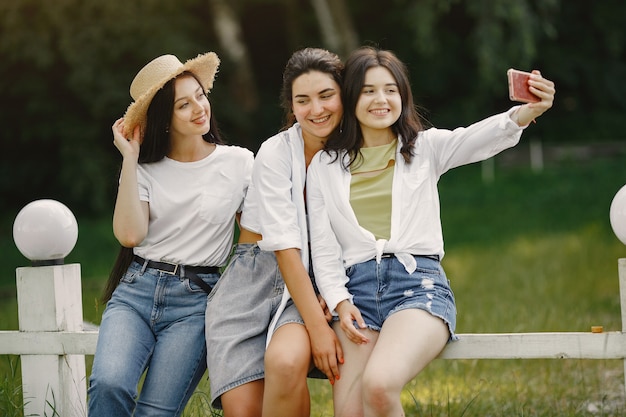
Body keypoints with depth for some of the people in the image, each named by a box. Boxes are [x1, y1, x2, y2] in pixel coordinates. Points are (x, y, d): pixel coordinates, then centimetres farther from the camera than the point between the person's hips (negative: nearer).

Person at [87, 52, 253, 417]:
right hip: (136, 291, 1)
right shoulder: (147, 170, 8)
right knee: (108, 384, -27)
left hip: (197, 301, -1)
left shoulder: (240, 163, 5)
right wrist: (130, 158, -4)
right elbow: (130, 234, -7)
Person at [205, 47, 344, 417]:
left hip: (316, 286, 1)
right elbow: (285, 248, -14)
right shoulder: (276, 154, -8)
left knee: (286, 361, -33)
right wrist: (318, 327, -22)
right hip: (254, 278, -1)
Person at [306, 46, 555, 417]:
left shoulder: (425, 147, 12)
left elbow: (481, 137, -9)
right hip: (356, 290, 2)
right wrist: (340, 303, -6)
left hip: (419, 283, -2)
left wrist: (528, 111, -30)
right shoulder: (325, 166, 15)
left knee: (378, 386, -31)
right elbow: (322, 248, 11)